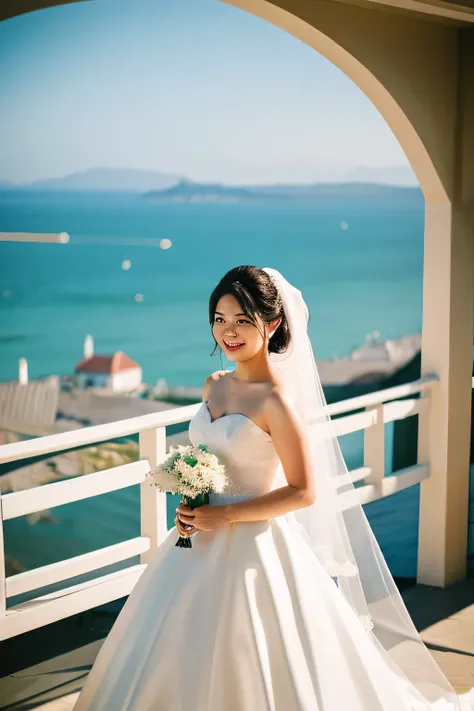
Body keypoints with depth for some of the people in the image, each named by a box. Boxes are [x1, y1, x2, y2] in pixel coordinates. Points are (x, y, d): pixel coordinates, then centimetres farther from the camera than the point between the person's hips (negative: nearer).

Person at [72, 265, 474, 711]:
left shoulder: (276, 399, -18)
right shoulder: (214, 386, 5)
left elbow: (304, 491, -18)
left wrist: (224, 515, -18)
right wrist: (189, 506, 0)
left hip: (254, 549, -8)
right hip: (202, 542, 8)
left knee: (254, 673, 4)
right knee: (184, 660, 17)